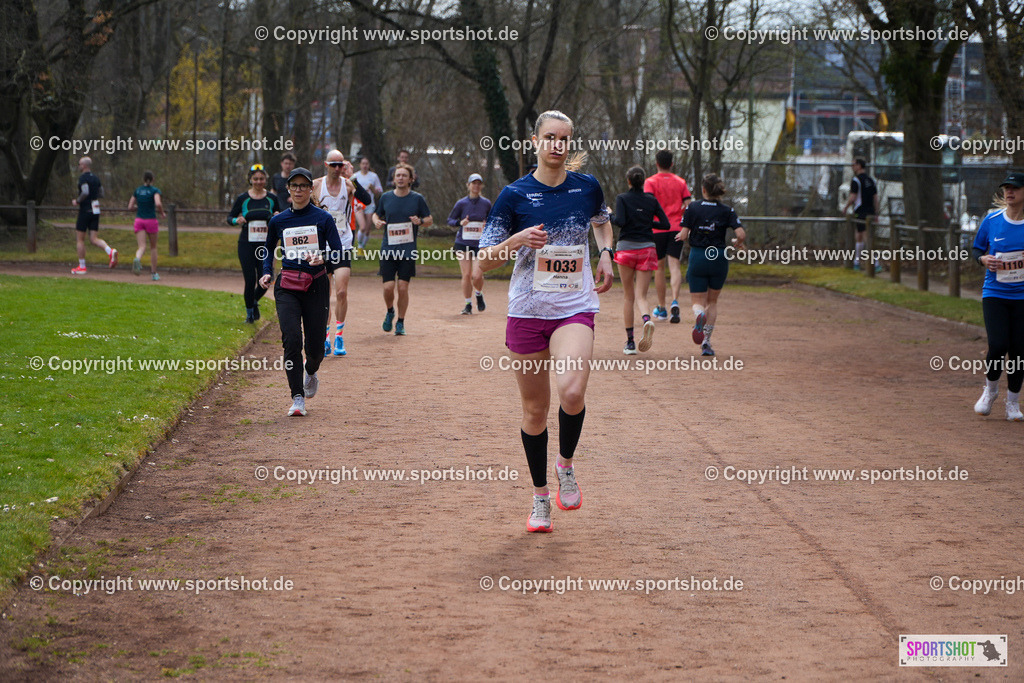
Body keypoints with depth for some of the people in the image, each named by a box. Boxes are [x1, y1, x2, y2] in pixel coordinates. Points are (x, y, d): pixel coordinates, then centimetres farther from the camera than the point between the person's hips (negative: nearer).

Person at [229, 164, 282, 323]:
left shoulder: (272, 199, 5)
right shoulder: (243, 199, 1)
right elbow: (230, 217, 8)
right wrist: (237, 220, -14)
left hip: (266, 245, 1)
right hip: (247, 244, -1)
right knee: (250, 281, -5)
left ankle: (254, 301, 29)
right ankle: (249, 312, 17)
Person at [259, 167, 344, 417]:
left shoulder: (323, 219, 1)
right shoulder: (278, 221, 8)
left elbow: (339, 256, -2)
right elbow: (270, 248, 25)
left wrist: (323, 259, -23)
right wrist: (267, 273, 8)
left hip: (316, 286, -1)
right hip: (287, 288, 1)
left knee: (315, 345, 1)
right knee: (291, 339, -15)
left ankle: (310, 372, 39)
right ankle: (297, 398, -11)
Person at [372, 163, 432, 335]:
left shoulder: (417, 198, 2)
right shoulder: (385, 197, 7)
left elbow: (430, 220, 9)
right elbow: (376, 214, 21)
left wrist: (420, 221, -13)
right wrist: (377, 221, -2)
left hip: (408, 249, -1)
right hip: (388, 249, 1)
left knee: (403, 287, -4)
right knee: (388, 286, -7)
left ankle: (400, 322, 12)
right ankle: (390, 312, 23)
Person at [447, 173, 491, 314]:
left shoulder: (486, 203, 5)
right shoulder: (461, 203, 1)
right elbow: (450, 220, 6)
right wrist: (460, 222, -15)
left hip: (480, 244, 0)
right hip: (463, 243, 0)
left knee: (477, 276, -12)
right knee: (466, 275, -5)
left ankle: (479, 295, 21)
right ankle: (468, 305, 10)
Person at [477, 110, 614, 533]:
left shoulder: (588, 187, 3)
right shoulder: (514, 195, -4)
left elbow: (601, 221, 28)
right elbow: (484, 262, -2)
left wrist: (605, 253, 11)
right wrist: (517, 240, -19)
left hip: (575, 310, 0)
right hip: (527, 311, 0)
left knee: (572, 392, -25)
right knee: (535, 408, 6)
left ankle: (566, 465, 3)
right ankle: (540, 497, 24)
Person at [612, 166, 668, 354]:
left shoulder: (622, 198, -3)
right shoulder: (651, 200, 5)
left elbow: (621, 221, -17)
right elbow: (665, 223, 3)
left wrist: (609, 217, 3)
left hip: (626, 248, -1)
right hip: (647, 248, 1)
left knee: (628, 296, 9)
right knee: (641, 296, 1)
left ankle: (630, 342, 6)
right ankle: (647, 320, -34)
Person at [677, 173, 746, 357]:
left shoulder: (692, 208, -4)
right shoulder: (726, 211, -3)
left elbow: (683, 235, -8)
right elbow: (741, 234, -12)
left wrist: (680, 236, 15)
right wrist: (737, 244, 9)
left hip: (697, 257, -1)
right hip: (719, 258, 1)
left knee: (698, 302, 6)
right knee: (713, 302, 19)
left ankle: (699, 315, -32)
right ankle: (706, 342, 11)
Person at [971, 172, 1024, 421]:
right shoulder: (992, 221, 0)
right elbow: (977, 249, 13)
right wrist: (983, 259, -9)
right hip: (994, 294, 0)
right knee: (998, 346, -13)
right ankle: (990, 389, 16)